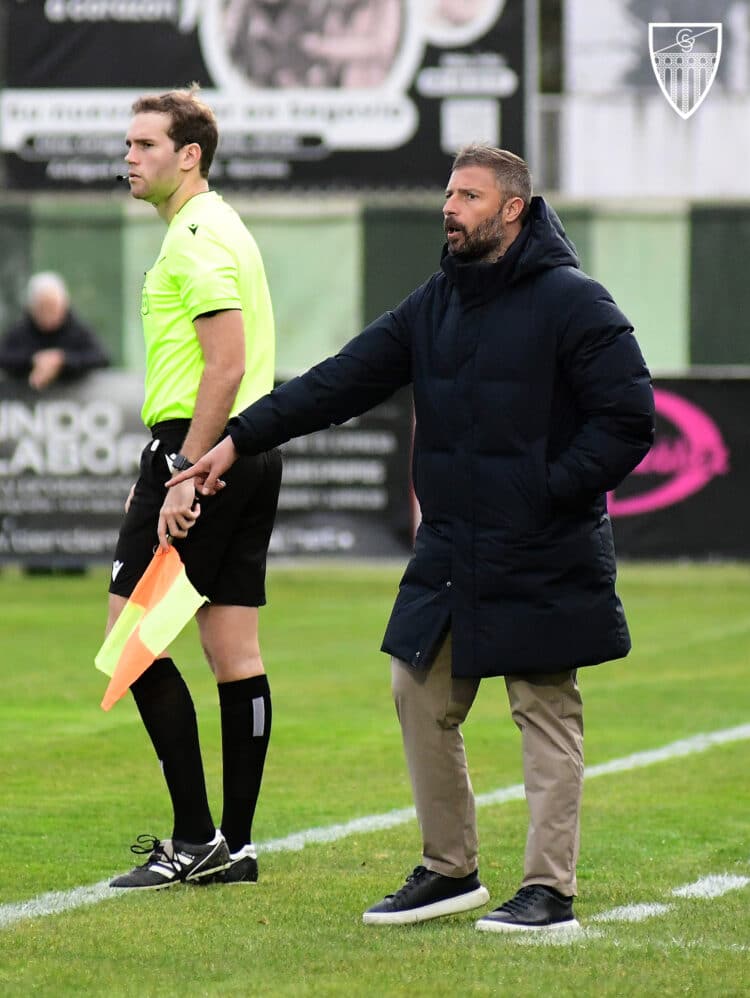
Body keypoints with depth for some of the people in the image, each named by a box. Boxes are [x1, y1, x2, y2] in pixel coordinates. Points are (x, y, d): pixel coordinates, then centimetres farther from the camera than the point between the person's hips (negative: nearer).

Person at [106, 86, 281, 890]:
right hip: (250, 453, 10)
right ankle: (234, 846, 10)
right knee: (235, 654, 8)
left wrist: (184, 477, -22)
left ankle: (196, 837, -9)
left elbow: (225, 364, -20)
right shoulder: (219, 228, 19)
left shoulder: (196, 236, -12)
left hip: (198, 447, -10)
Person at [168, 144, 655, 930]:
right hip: (451, 555, 7)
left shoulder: (571, 303, -10)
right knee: (421, 697, 9)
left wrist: (548, 492, -17)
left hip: (544, 562, -7)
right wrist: (240, 439, 1)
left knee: (545, 716, -2)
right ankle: (449, 870, 22)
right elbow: (341, 383, 8)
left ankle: (549, 892, 4)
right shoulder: (435, 304, 11)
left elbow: (627, 420, -12)